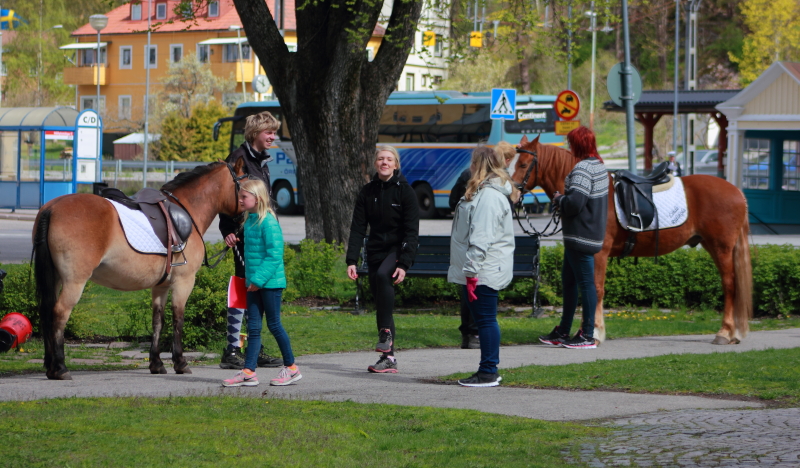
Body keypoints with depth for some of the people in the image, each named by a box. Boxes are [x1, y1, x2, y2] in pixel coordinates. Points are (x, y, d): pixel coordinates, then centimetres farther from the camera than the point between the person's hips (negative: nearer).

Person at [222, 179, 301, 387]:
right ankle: (248, 372, 6)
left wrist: (259, 278, -22)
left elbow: (274, 254, -20)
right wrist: (249, 278, 13)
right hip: (254, 282, 8)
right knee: (253, 327, 6)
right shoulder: (249, 220, 10)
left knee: (274, 325, 1)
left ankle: (291, 368, 13)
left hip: (270, 282, -8)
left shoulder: (268, 222, -16)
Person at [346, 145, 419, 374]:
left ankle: (386, 333, -28)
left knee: (382, 275, -34)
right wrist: (351, 260, -8)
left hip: (398, 249, -5)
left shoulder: (404, 191, -7)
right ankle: (388, 357, 8)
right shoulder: (367, 192, 5)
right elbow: (358, 228, 3)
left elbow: (412, 231, -11)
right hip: (375, 250, 5)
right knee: (380, 301, 3)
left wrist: (404, 264, -20)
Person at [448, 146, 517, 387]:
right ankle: (489, 370, 18)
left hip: (484, 272, -11)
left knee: (486, 319, -7)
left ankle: (488, 372, -4)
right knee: (484, 319, 13)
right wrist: (470, 270, 24)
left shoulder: (488, 196, -17)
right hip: (482, 270, 11)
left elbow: (481, 238, -23)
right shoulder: (484, 192, 19)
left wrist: (472, 271, -24)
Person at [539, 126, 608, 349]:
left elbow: (574, 203, -27)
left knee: (585, 282, -5)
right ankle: (563, 332, 25)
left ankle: (587, 335, 1)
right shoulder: (599, 166, 12)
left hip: (580, 236, -11)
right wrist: (564, 199, 9)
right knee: (569, 280, 17)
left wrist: (558, 199, -8)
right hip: (592, 232, 11)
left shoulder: (582, 168, -19)